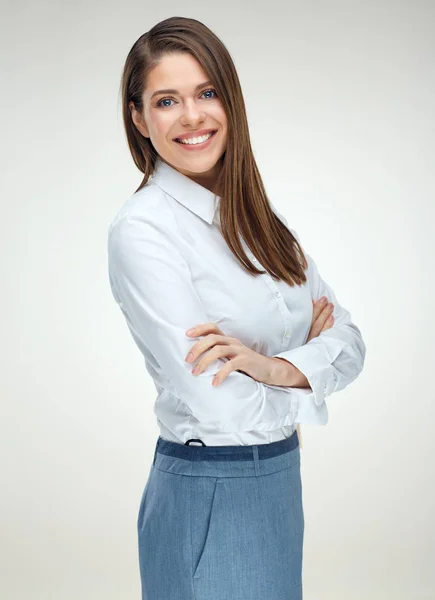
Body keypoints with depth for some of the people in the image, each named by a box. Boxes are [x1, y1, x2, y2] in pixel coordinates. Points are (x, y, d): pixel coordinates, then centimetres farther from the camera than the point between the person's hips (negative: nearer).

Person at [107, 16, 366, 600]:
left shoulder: (257, 215, 5)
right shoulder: (141, 228, -17)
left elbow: (349, 342, 0)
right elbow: (218, 403, -24)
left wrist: (278, 366, -21)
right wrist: (307, 351, -6)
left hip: (281, 482, 7)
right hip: (207, 497, -6)